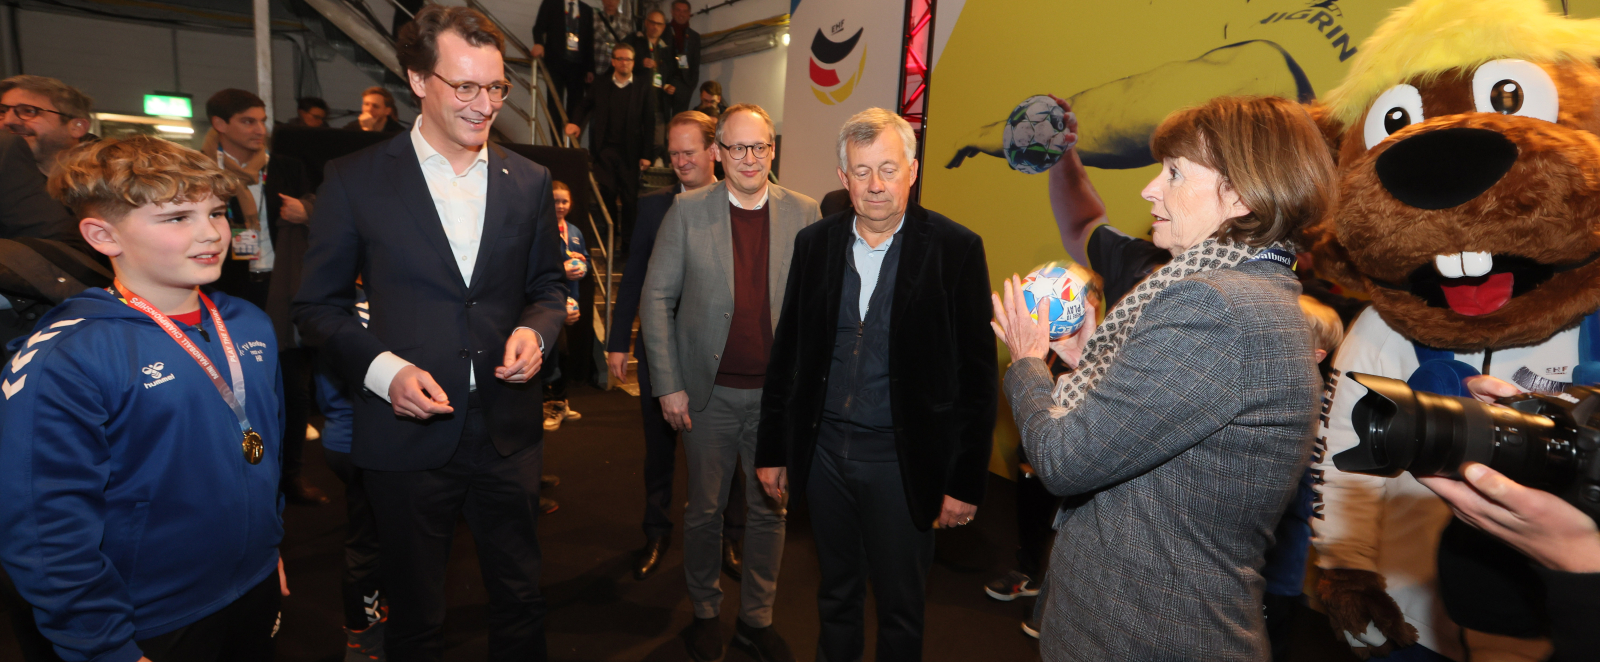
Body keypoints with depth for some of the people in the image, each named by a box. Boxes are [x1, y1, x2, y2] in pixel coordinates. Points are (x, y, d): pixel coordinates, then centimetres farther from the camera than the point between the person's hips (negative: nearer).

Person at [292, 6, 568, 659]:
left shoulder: (529, 181, 3)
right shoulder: (355, 179, -5)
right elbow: (318, 306, 0)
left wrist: (536, 331, -10)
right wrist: (383, 369, -16)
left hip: (508, 432, 2)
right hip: (407, 433, -2)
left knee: (520, 598, 18)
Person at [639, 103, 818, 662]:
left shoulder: (804, 214, -1)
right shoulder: (687, 211, -3)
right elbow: (656, 298, -2)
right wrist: (667, 385, -6)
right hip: (709, 392, -1)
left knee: (769, 510, 13)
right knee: (704, 510, 14)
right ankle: (705, 612, 37)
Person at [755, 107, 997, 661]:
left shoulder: (956, 250, -10)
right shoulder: (814, 243, 1)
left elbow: (976, 375, -10)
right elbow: (786, 351, 6)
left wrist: (966, 482, -10)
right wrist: (772, 448, 7)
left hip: (902, 458, -3)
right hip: (824, 449, 4)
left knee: (900, 609, 14)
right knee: (836, 595, 22)